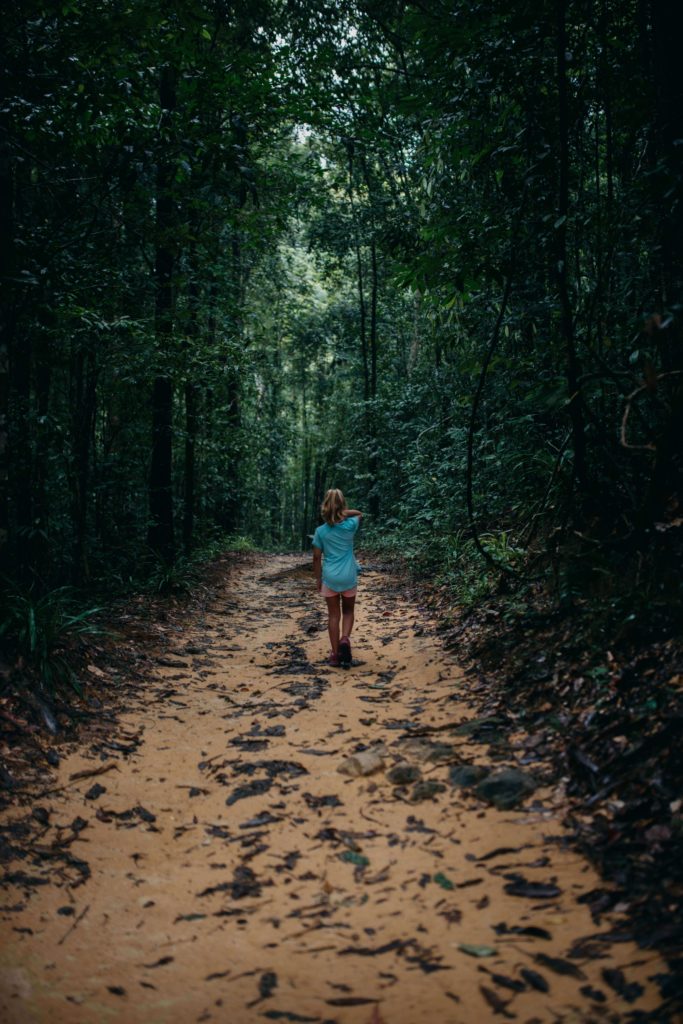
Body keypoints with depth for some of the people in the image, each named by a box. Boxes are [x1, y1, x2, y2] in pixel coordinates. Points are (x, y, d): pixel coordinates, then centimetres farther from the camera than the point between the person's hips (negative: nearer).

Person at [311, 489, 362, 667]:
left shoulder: (321, 531, -6)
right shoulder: (350, 526, -6)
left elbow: (317, 557, -2)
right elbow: (359, 514, 16)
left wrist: (318, 579, 9)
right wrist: (344, 513, -1)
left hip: (329, 577, 0)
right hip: (348, 577, 0)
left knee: (333, 615, 10)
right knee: (348, 611, 19)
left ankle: (335, 654, 11)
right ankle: (345, 639, -7)